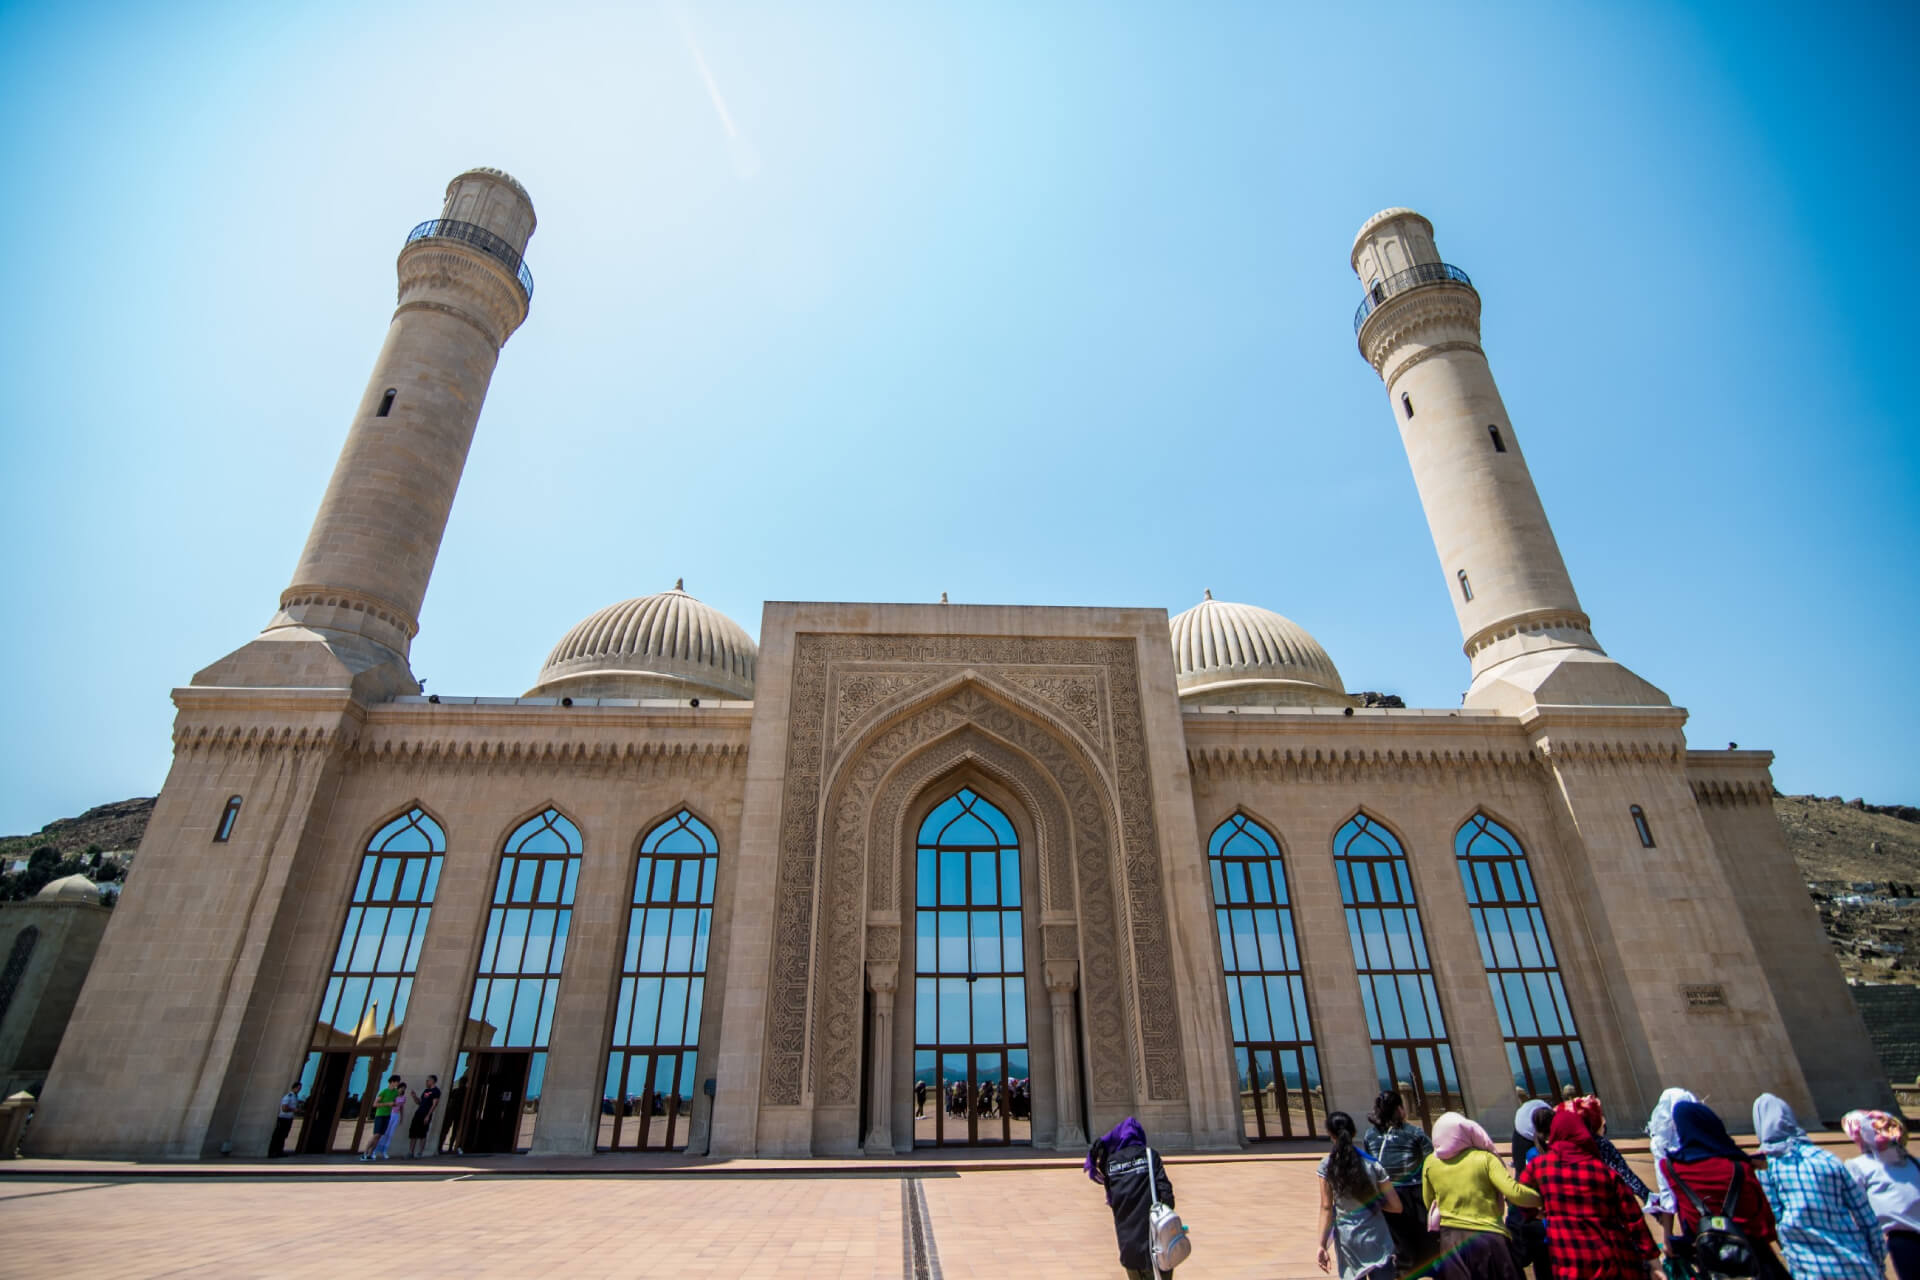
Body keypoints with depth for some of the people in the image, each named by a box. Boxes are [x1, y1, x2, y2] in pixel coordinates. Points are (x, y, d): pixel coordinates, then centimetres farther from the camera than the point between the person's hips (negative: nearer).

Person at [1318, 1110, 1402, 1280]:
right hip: (1375, 1235, -1)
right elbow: (1396, 1206, -6)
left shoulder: (1326, 1165, -9)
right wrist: (1374, 1202, 12)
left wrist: (1322, 1245, -4)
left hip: (1346, 1236, 1)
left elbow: (1326, 1207, -9)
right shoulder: (1372, 1164, -9)